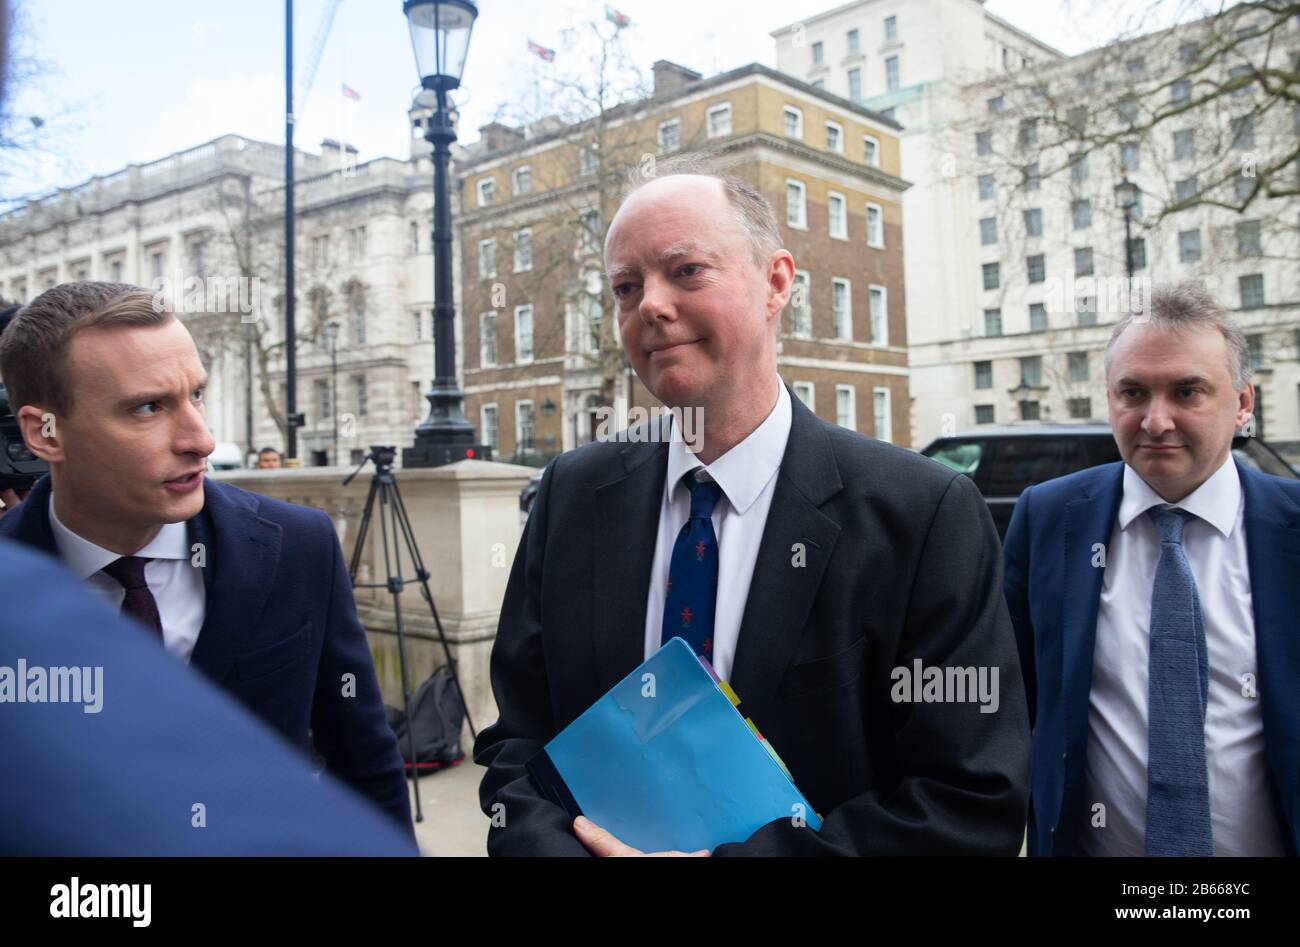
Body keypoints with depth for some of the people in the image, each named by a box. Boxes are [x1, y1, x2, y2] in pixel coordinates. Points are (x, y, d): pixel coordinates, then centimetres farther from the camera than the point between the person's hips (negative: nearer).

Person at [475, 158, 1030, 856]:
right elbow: (517, 737, -5)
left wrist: (723, 853, -27)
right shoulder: (573, 495, -7)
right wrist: (544, 841, -24)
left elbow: (973, 805, -20)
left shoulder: (926, 515, -18)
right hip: (598, 839, 3)